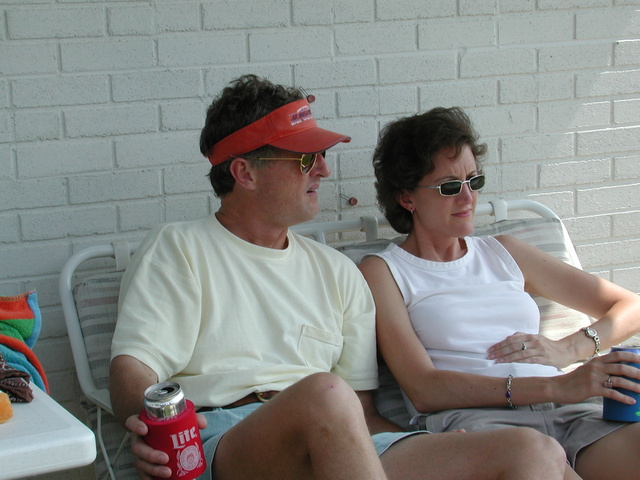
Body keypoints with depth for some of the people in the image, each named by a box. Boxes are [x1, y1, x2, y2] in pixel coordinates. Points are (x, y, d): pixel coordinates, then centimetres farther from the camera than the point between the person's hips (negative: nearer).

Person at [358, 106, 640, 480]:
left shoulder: (503, 253, 27)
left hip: (569, 412, 5)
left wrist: (568, 350, 5)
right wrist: (555, 387, -14)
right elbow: (424, 390, -5)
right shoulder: (382, 272, 12)